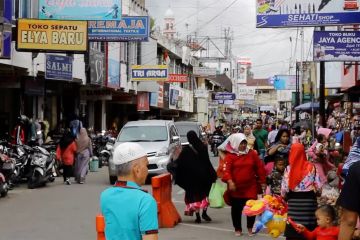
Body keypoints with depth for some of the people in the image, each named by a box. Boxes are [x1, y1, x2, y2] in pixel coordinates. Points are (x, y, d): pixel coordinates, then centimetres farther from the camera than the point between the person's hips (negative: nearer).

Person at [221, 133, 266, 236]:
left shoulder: (252, 154, 4)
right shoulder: (230, 156, -4)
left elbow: (260, 167, 8)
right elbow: (226, 169, -12)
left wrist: (262, 182, 7)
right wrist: (230, 181, -27)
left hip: (250, 186, 1)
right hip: (236, 187, -1)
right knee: (236, 208, 7)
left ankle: (250, 228, 20)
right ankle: (238, 228, 21)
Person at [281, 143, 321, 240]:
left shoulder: (289, 168, -5)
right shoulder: (311, 167, -3)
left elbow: (284, 188, -4)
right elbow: (318, 186, -3)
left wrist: (284, 196, 15)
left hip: (294, 201, -1)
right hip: (309, 200, 1)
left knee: (293, 232, 3)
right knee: (308, 232, 4)